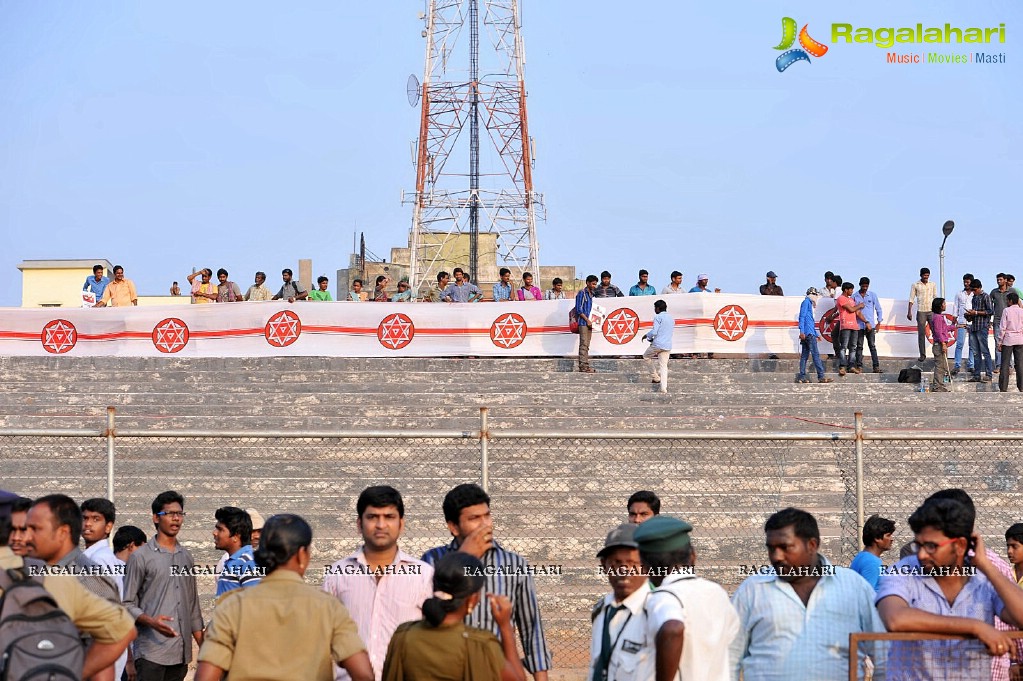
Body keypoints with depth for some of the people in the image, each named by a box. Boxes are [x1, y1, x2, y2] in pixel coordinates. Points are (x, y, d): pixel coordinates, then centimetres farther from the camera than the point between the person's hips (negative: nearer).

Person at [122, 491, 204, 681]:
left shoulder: (186, 557, 17)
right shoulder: (141, 557, -1)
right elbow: (127, 604, -3)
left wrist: (203, 646, 15)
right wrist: (151, 621, -21)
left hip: (181, 652, 6)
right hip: (151, 652, -6)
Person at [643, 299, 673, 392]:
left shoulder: (658, 317, -8)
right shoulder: (671, 318, 16)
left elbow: (654, 332, -16)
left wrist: (647, 336, 5)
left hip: (657, 344, -6)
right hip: (667, 346, 6)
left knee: (646, 356, 19)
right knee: (664, 366, 7)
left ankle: (655, 377, 18)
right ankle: (664, 387, -3)